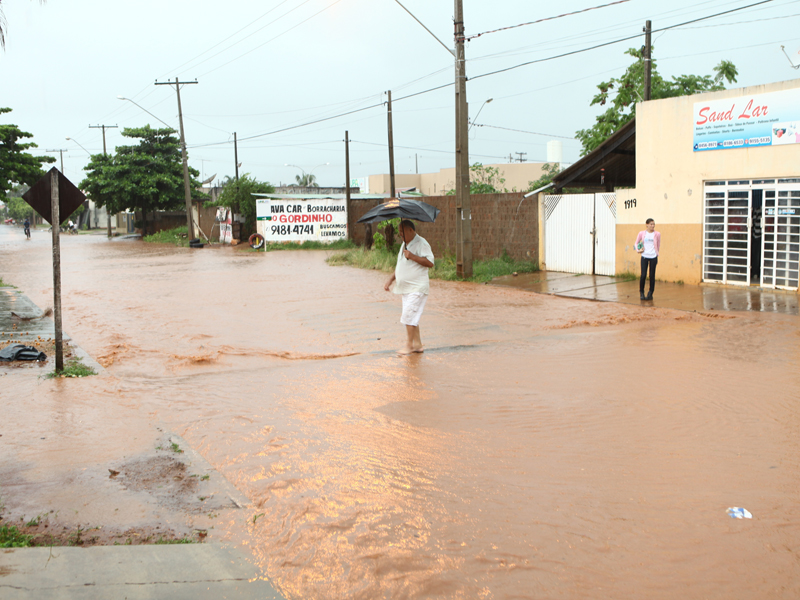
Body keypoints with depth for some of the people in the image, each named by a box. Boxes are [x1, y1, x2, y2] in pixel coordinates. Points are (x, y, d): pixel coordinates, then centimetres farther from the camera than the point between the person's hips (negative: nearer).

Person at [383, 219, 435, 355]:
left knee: (409, 316, -12)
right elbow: (400, 265, 26)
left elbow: (430, 262, -21)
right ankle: (417, 345, 17)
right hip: (405, 288, 9)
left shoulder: (421, 243, -11)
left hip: (417, 288, -9)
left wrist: (412, 256, -25)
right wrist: (390, 280, 18)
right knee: (411, 317, 10)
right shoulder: (404, 244, 18)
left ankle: (409, 345, -5)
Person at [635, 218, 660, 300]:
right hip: (644, 256, 0)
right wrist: (638, 250, -4)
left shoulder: (657, 234, 2)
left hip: (653, 257, 0)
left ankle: (650, 294, 13)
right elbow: (636, 243, 13)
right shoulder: (642, 233, 3)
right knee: (643, 275, -6)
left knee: (652, 276, 3)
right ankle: (641, 292, 12)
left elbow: (658, 246, 12)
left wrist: (656, 254, 13)